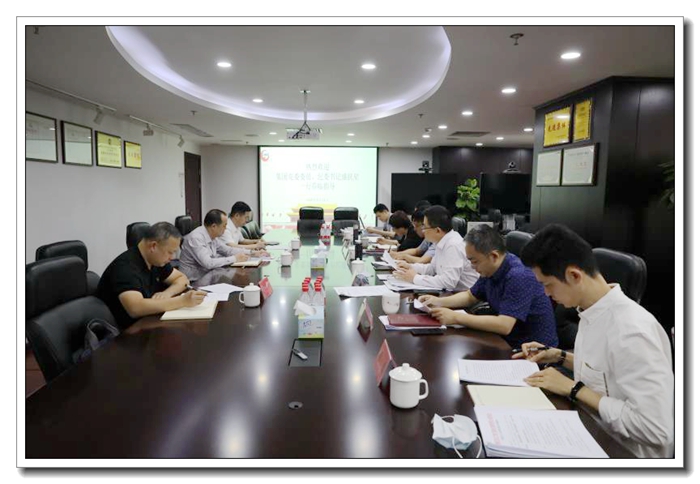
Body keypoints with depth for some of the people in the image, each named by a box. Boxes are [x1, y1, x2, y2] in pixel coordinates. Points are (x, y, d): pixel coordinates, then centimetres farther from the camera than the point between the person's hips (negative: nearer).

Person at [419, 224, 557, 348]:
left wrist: (456, 317, -28)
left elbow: (504, 325, -33)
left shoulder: (519, 277, -26)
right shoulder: (491, 270, 0)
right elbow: (470, 296, 17)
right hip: (507, 341, 8)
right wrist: (439, 301, 0)